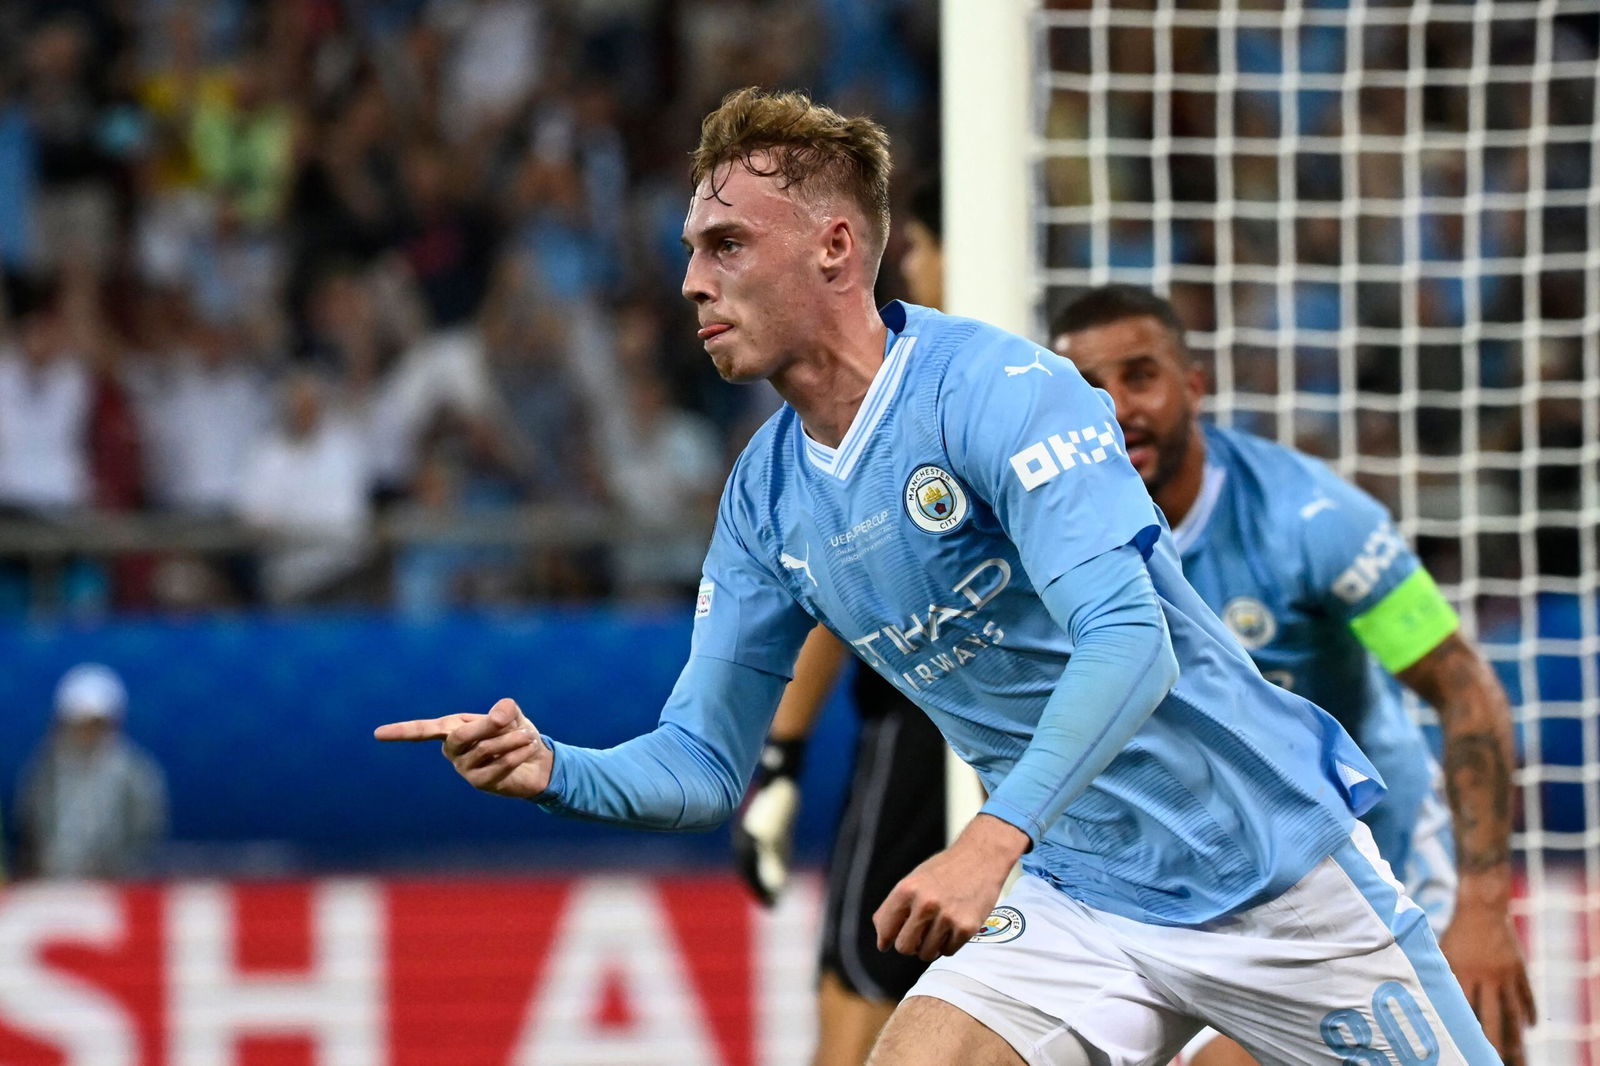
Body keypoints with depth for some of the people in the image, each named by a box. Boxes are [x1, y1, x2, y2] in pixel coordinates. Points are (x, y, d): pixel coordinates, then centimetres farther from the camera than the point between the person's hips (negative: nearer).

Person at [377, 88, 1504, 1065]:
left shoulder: (998, 389, -20)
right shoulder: (767, 497, 1)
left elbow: (1132, 641, -32)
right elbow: (705, 766, 6)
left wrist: (993, 841, -44)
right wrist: (554, 769, -15)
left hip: (1264, 861, -5)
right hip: (1073, 896, 5)